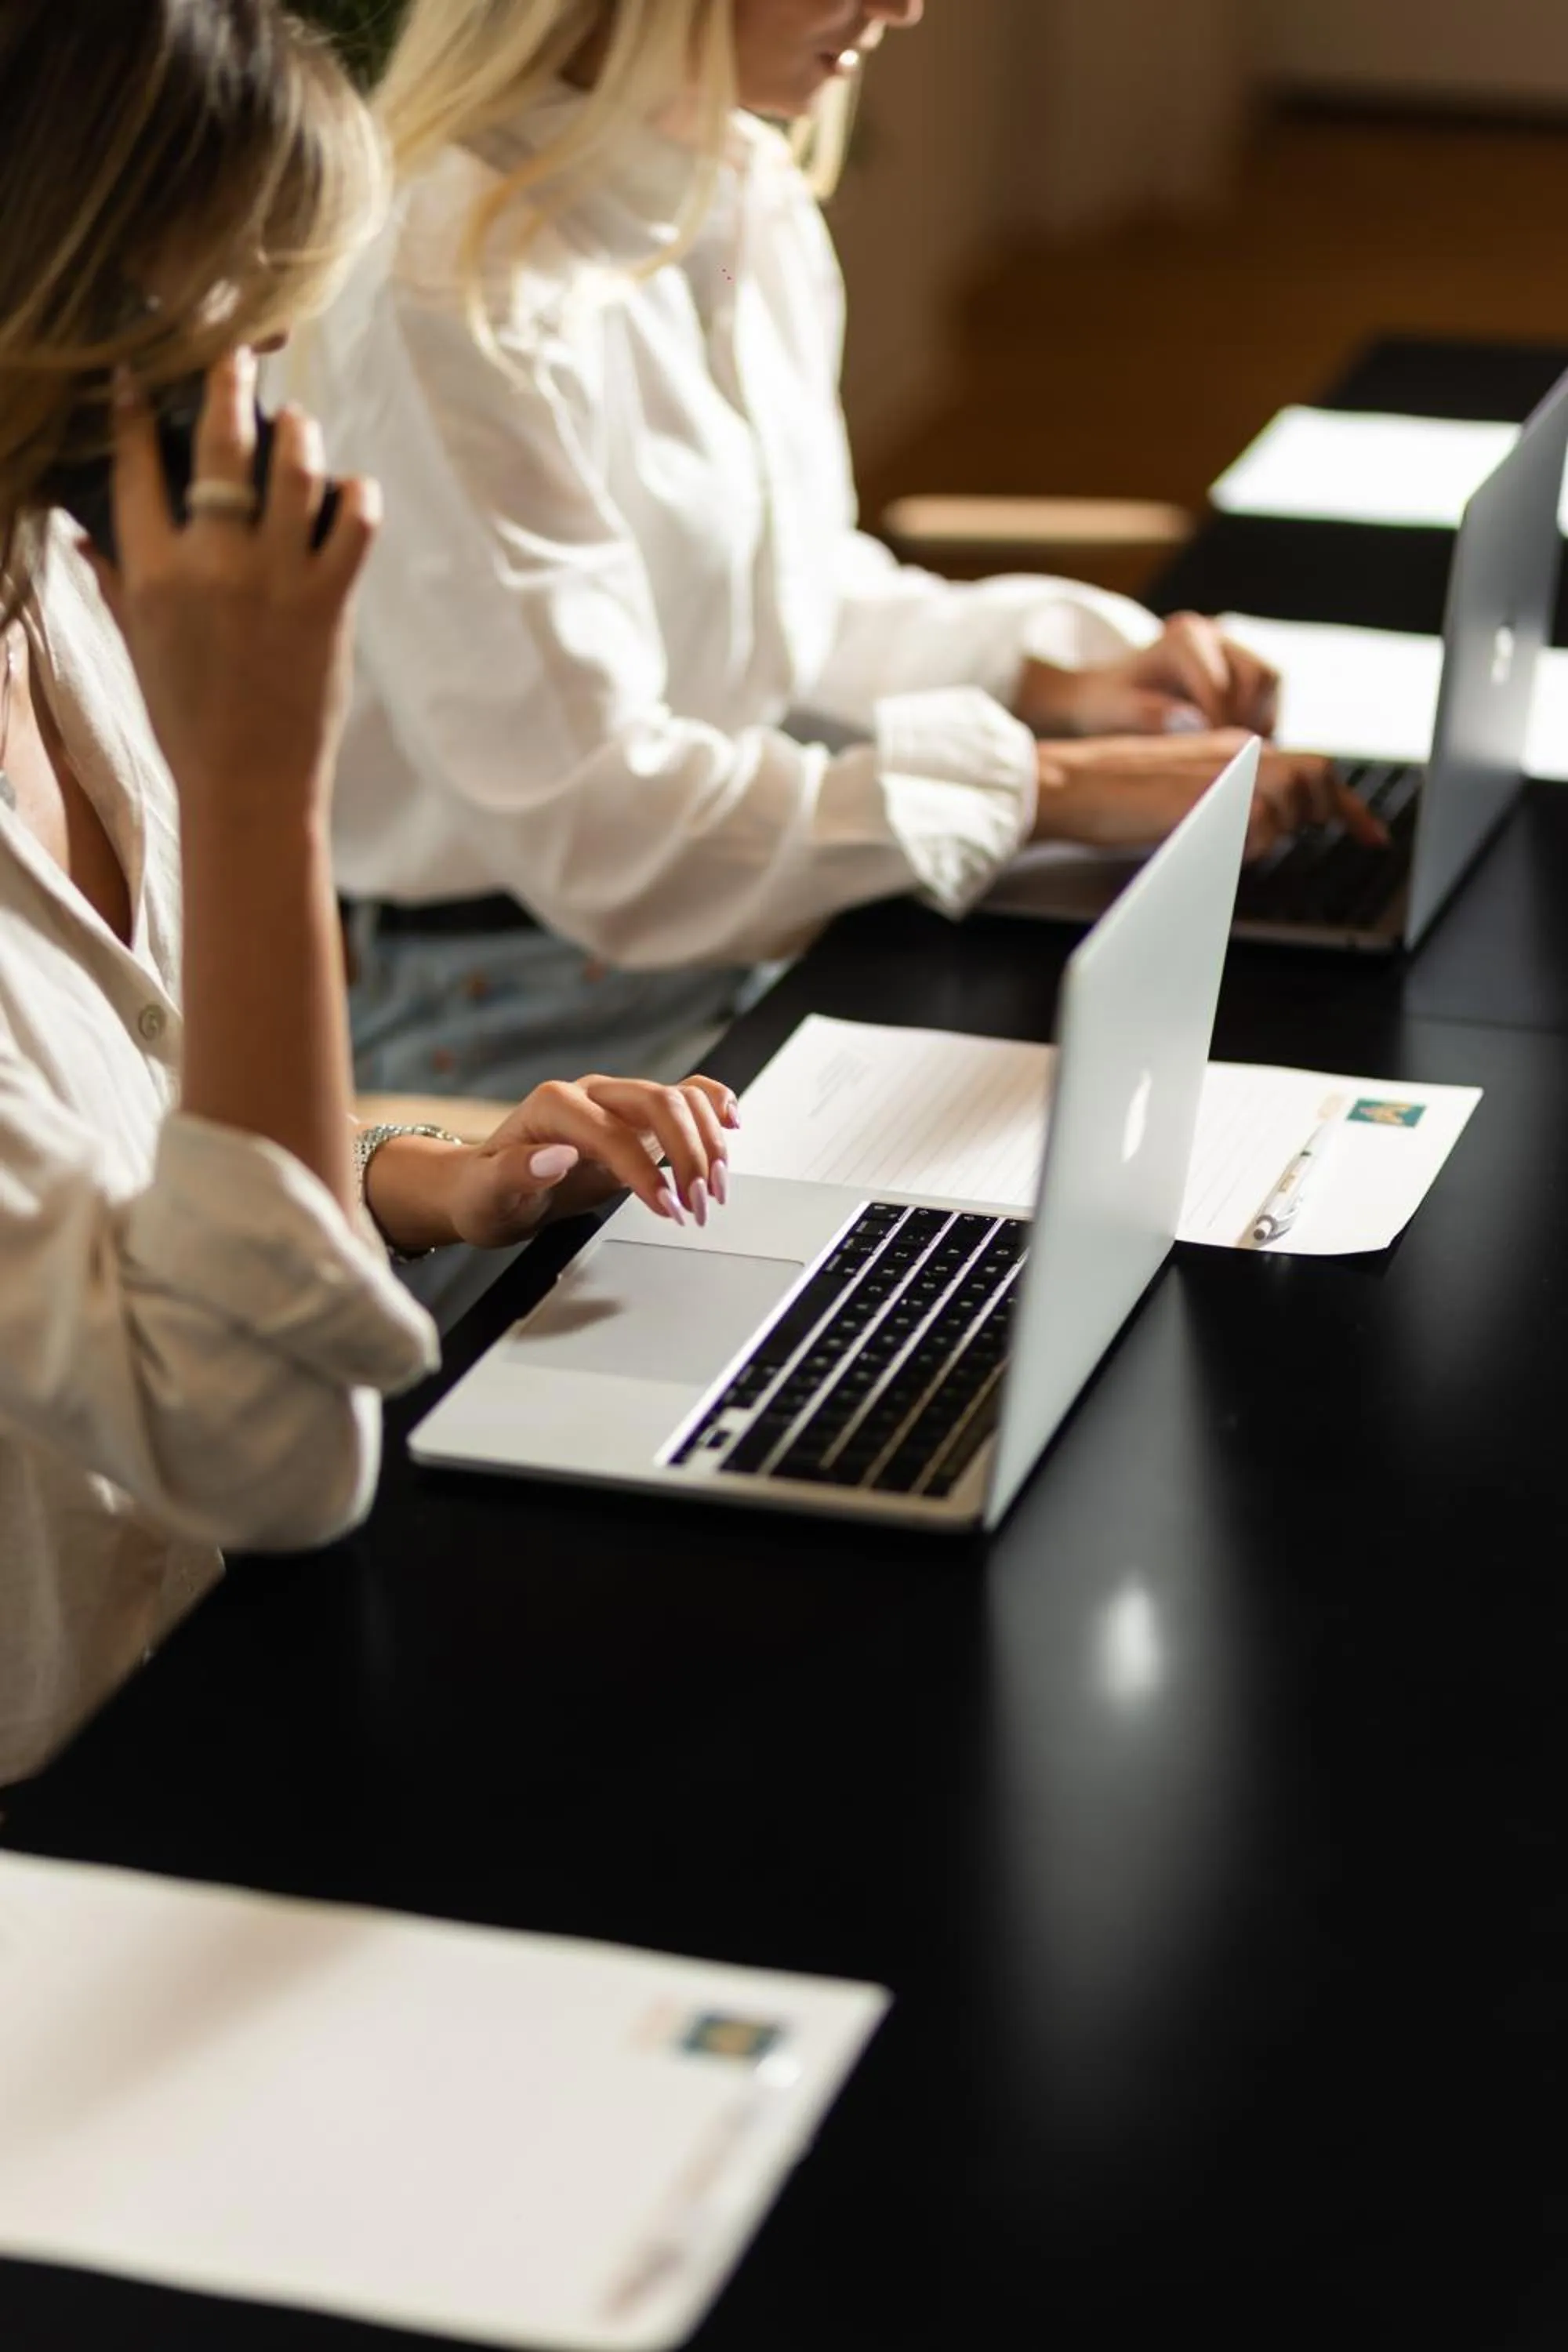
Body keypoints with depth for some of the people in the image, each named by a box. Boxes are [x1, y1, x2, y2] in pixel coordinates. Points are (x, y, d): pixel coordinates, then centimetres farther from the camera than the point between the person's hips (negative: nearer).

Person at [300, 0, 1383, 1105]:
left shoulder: (753, 197, 6)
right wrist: (1039, 786, -21)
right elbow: (591, 819, -24)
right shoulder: (461, 299, -22)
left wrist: (1036, 670, 0)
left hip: (755, 950, 8)